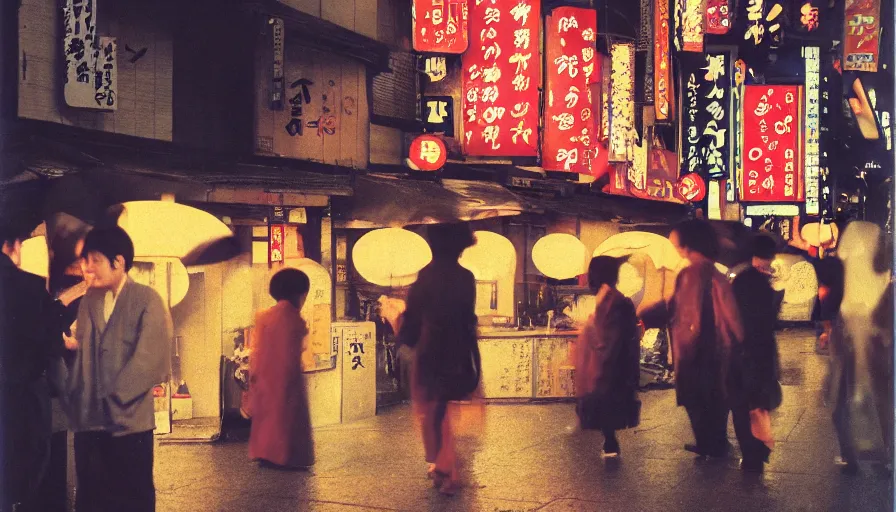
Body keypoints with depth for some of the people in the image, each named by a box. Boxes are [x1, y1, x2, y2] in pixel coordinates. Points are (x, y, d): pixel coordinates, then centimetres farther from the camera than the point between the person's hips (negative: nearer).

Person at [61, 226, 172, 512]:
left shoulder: (147, 300, -5)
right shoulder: (88, 302, 12)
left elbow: (149, 360, -12)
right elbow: (82, 355, 14)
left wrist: (112, 400, -12)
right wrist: (72, 397, 1)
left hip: (129, 421, -5)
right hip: (88, 421, 5)